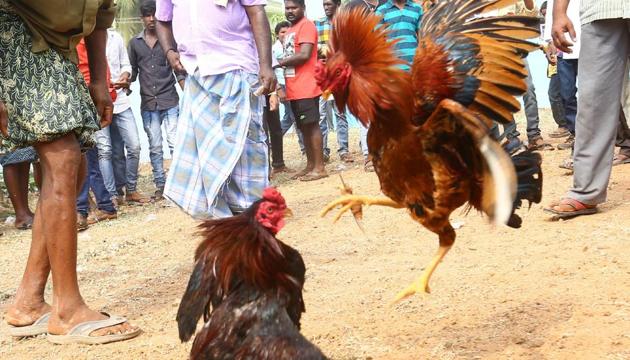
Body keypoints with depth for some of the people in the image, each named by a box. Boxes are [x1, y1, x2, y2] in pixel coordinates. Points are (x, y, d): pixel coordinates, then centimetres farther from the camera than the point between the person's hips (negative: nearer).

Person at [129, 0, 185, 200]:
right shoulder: (134, 43, 8)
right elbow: (133, 71, 12)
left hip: (170, 102, -2)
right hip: (148, 104, 2)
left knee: (175, 143, -6)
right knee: (155, 147, 6)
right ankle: (160, 185, 13)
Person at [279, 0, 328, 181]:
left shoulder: (306, 25, -7)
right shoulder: (290, 30, 21)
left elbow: (304, 55, -18)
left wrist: (279, 62, -9)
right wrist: (284, 86, 7)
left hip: (306, 88, -9)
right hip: (294, 89, 9)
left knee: (312, 126, -8)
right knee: (304, 127, 12)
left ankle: (319, 167, -6)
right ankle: (310, 165, 18)